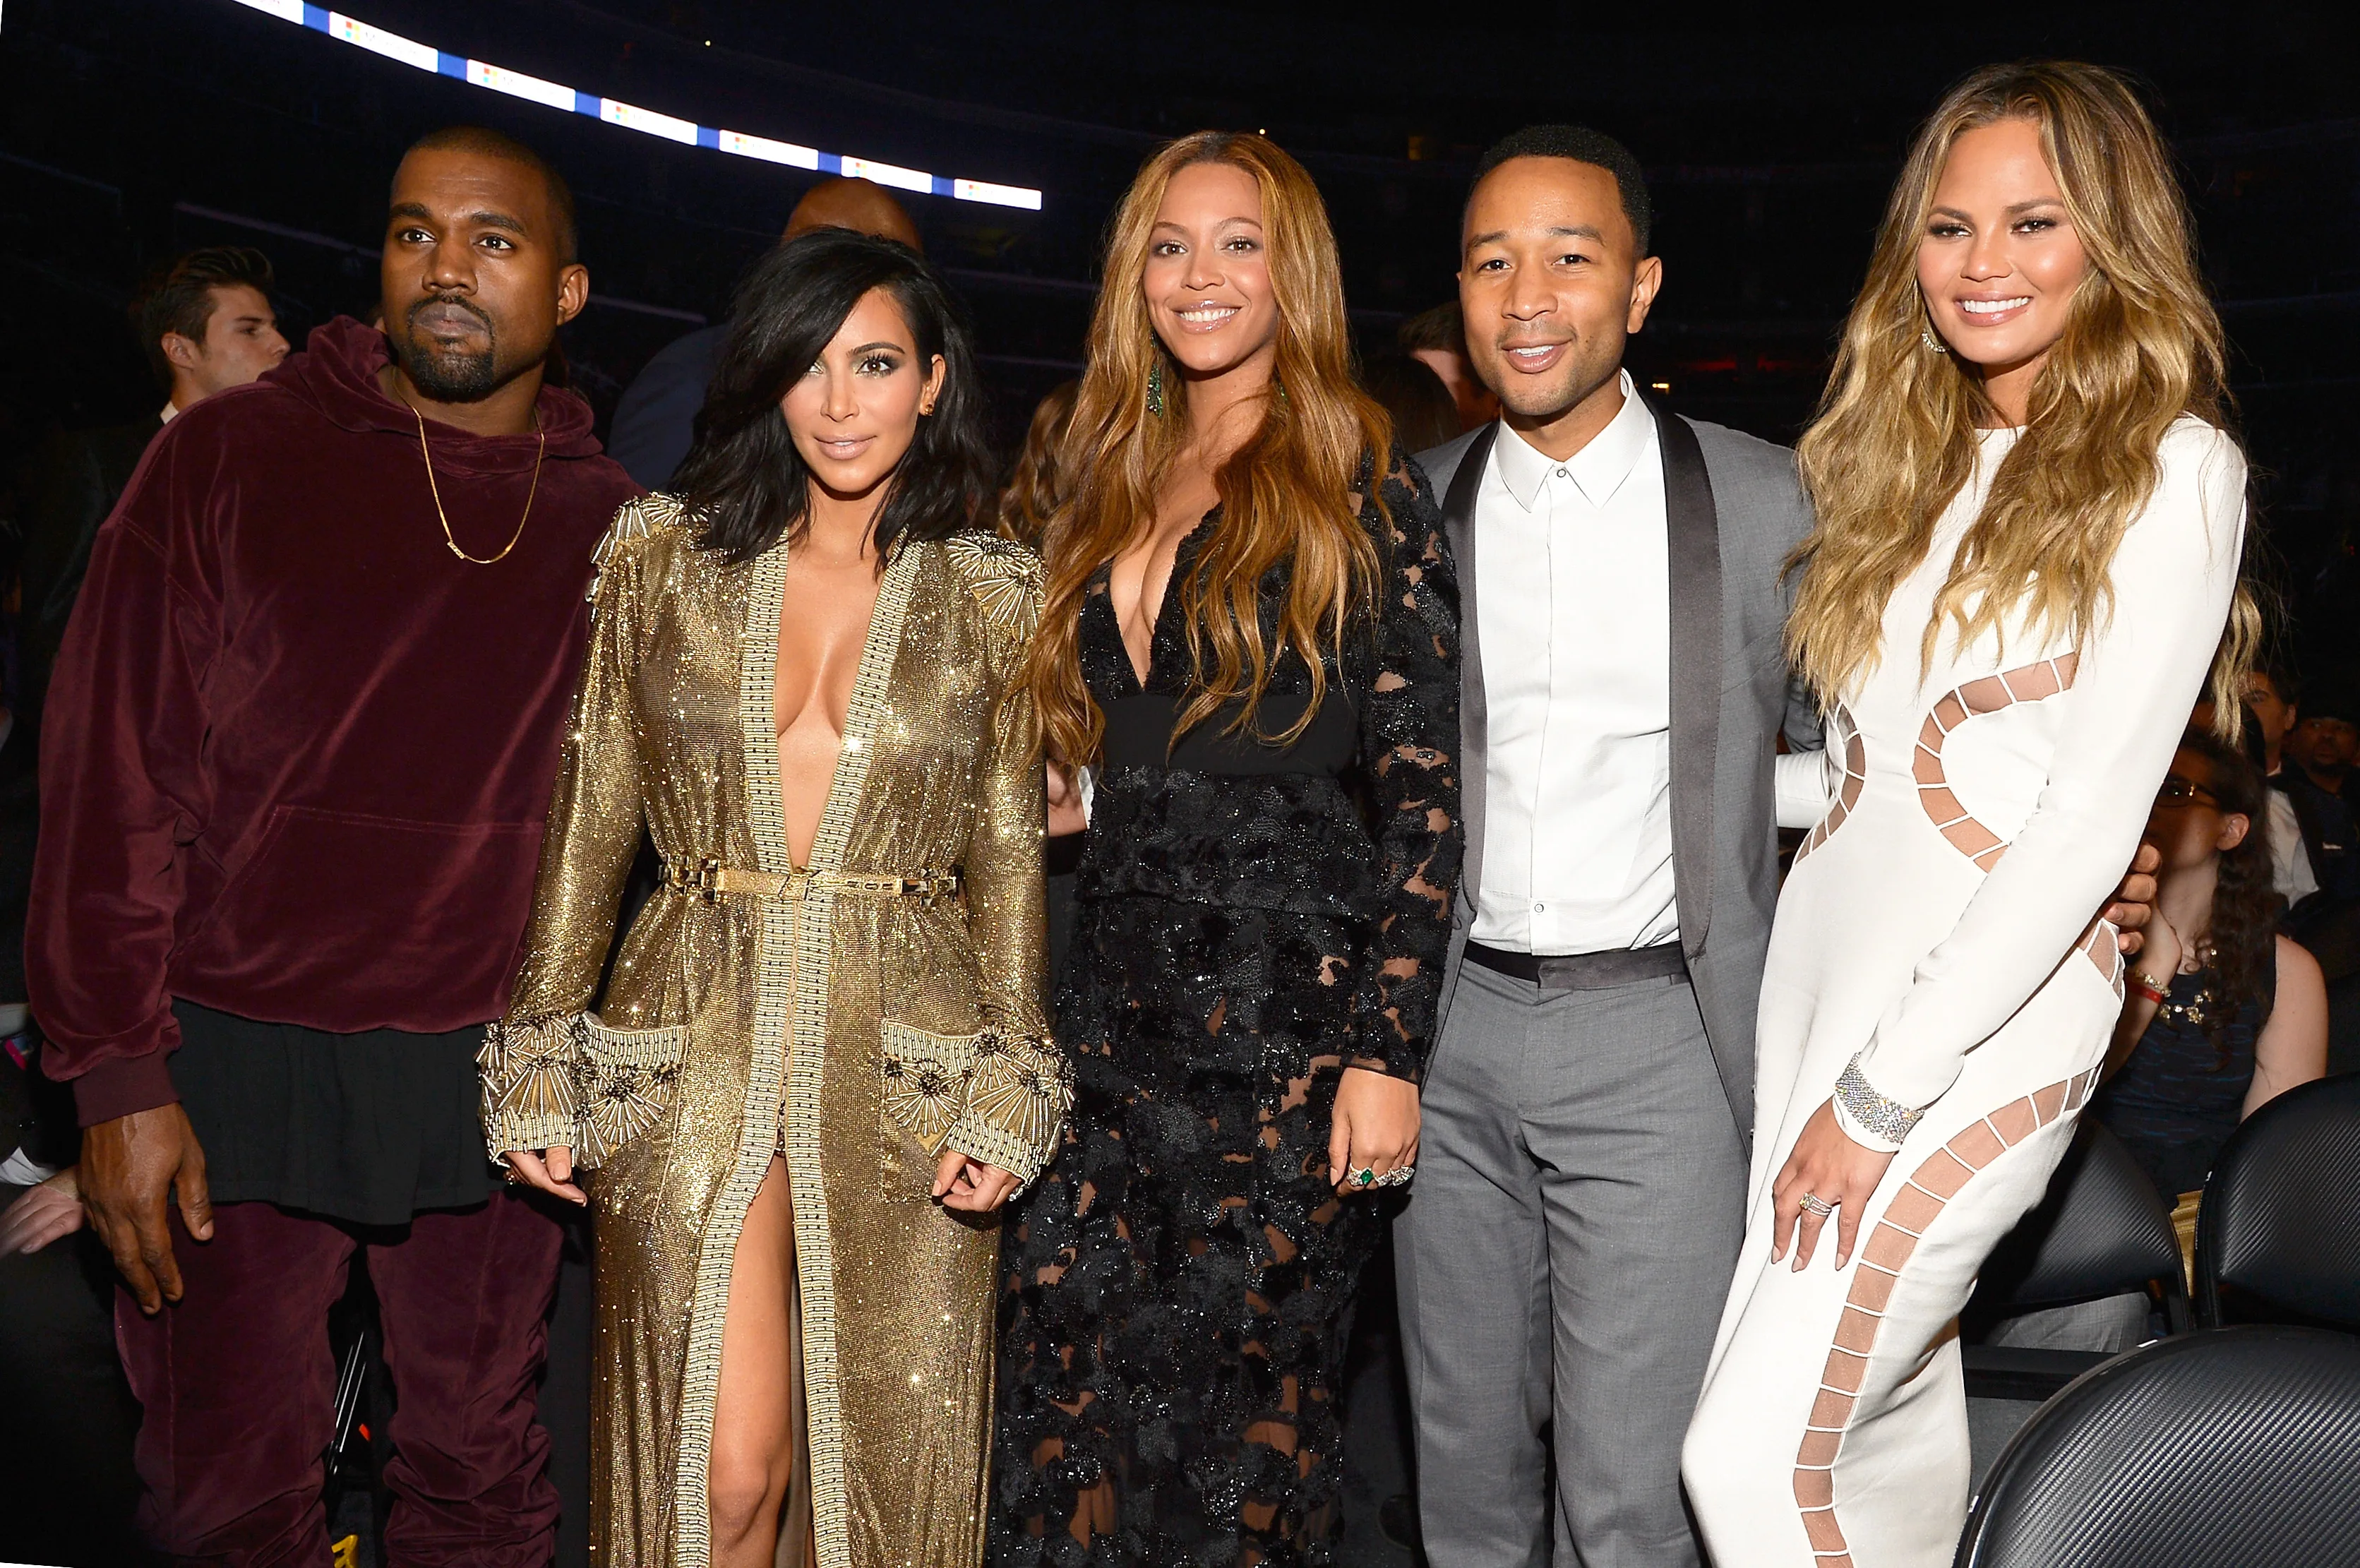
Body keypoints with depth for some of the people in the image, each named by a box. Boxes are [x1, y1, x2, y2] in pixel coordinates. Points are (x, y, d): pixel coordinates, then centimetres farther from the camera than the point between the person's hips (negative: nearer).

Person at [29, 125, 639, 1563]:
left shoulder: (610, 524, 4)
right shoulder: (232, 458, -2)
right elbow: (114, 770, -5)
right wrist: (120, 1077, -8)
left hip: (490, 1071, 2)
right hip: (239, 1058, -1)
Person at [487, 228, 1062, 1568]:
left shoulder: (996, 596, 4)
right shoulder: (666, 558, 6)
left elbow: (1010, 857, 5)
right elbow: (590, 819, 8)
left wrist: (1007, 1099, -3)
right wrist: (540, 1062, 5)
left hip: (906, 1065, 0)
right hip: (695, 1053, 1)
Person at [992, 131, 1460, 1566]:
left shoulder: (1359, 485, -5)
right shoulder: (1119, 486, 14)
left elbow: (1427, 788, -9)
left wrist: (1386, 1051, -15)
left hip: (1289, 1023, -6)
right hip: (1120, 1006, 6)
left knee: (1248, 1402, 5)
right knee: (1065, 1397, 6)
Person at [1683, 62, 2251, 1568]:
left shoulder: (2168, 469, -6)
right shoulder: (1909, 454, 13)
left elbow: (2091, 823, -13)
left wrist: (1881, 1092, -13)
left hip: (1986, 1008, -6)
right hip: (1819, 961, 6)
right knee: (1890, 1418, 12)